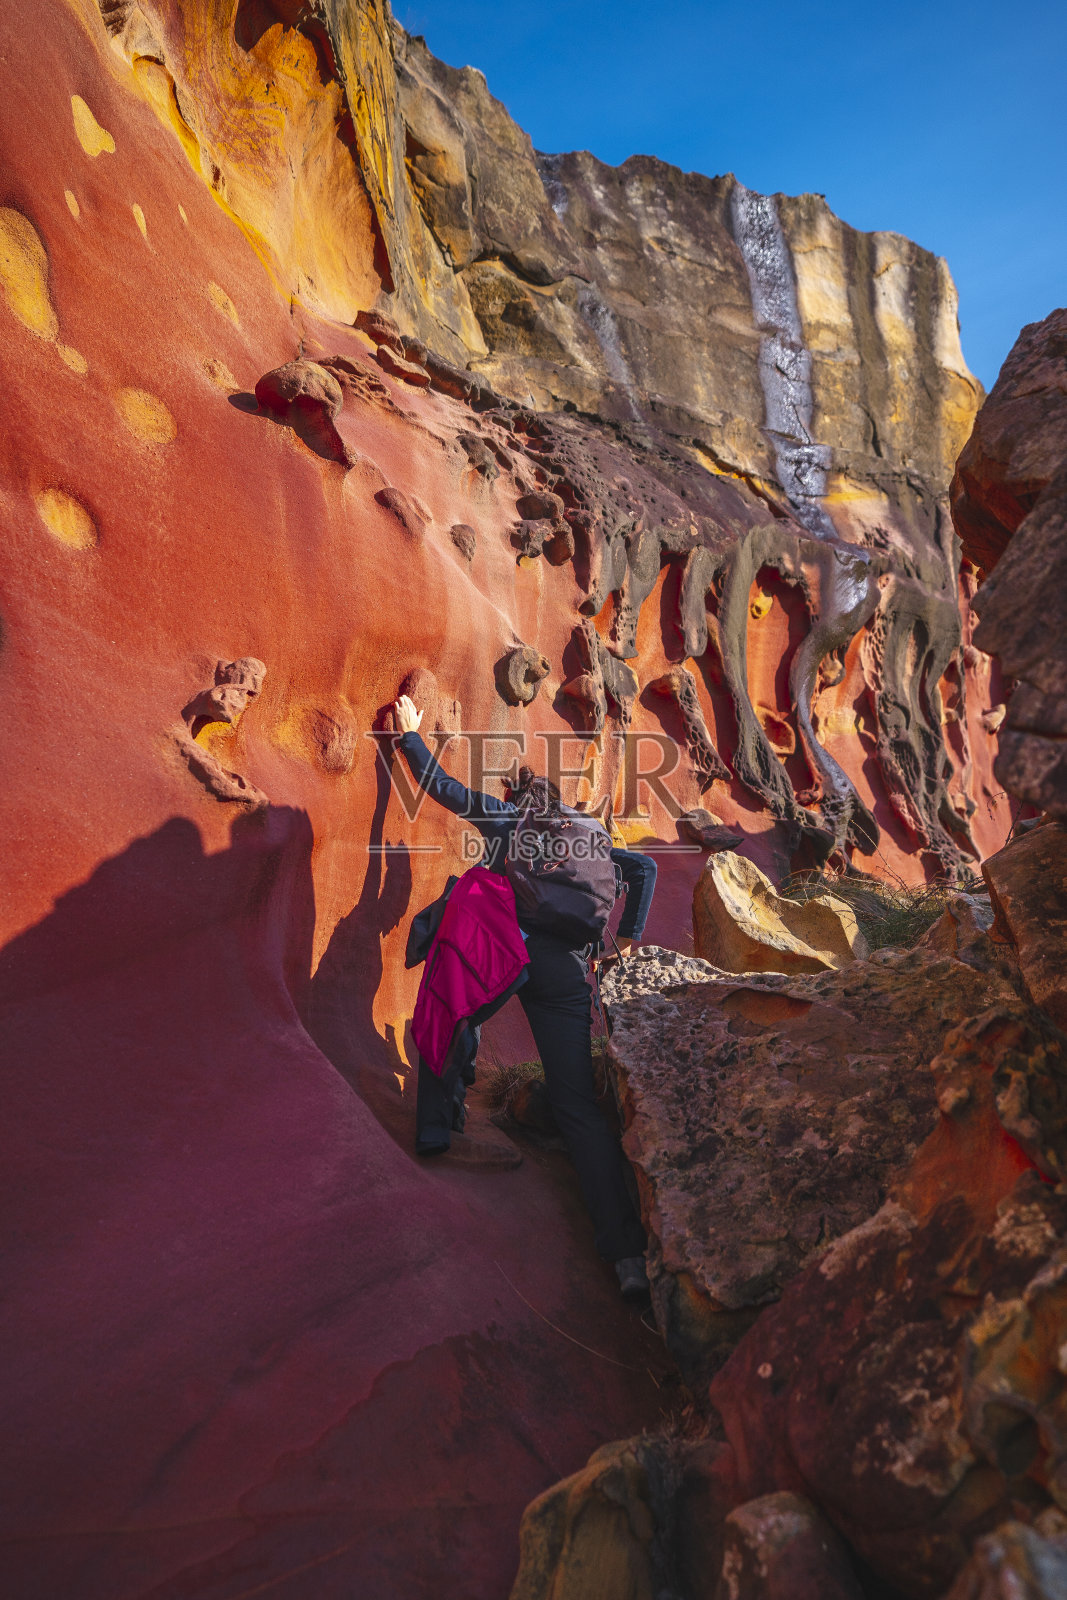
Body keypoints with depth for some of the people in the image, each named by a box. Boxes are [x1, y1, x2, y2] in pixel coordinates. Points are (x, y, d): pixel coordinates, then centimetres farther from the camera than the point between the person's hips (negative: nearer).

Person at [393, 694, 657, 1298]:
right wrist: (628, 937, 22)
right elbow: (644, 867, 20)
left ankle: (436, 1127, 21)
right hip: (569, 968, 4)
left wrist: (409, 732, 32)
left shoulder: (503, 815, 17)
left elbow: (442, 786, 19)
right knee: (581, 1103, 4)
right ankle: (629, 1253, -2)